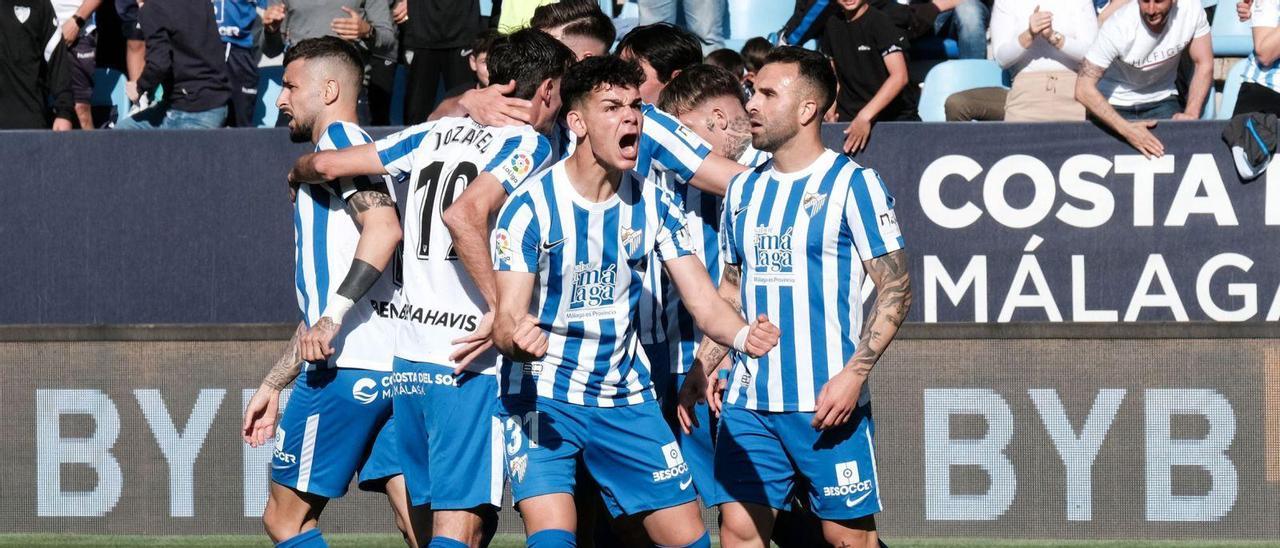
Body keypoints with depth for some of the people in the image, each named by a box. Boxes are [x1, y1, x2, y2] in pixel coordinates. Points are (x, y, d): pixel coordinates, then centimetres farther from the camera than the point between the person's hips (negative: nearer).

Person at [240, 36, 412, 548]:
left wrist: (333, 316, -25)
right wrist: (273, 384, 34)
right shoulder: (333, 157, 28)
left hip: (347, 368, -9)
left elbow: (384, 227, -21)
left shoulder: (339, 139, -2)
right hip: (392, 365, 9)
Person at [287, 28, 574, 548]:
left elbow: (326, 164, 13)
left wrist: (299, 173, 36)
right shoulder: (529, 144, -5)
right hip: (468, 366, -7)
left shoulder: (438, 132, 14)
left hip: (410, 355, 7)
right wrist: (500, 310, -17)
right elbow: (463, 214, -23)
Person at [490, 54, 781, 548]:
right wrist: (518, 337, -43)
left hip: (625, 400, 5)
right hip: (543, 397, -5)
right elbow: (508, 316, -18)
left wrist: (742, 335, -27)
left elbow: (704, 303, -4)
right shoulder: (531, 207, -14)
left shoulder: (651, 206, -1)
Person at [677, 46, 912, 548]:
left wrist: (854, 374, -17)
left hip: (826, 402, -6)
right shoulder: (744, 190, 13)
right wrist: (703, 368, 11)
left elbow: (896, 288, -8)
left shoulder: (851, 183, -5)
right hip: (749, 402, 6)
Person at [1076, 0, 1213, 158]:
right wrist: (1126, 129, -39)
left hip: (1161, 101, 2)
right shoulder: (1118, 27, -29)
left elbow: (1204, 65, -9)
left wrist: (1191, 114, -24)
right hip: (1115, 106, -2)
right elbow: (1084, 89, -30)